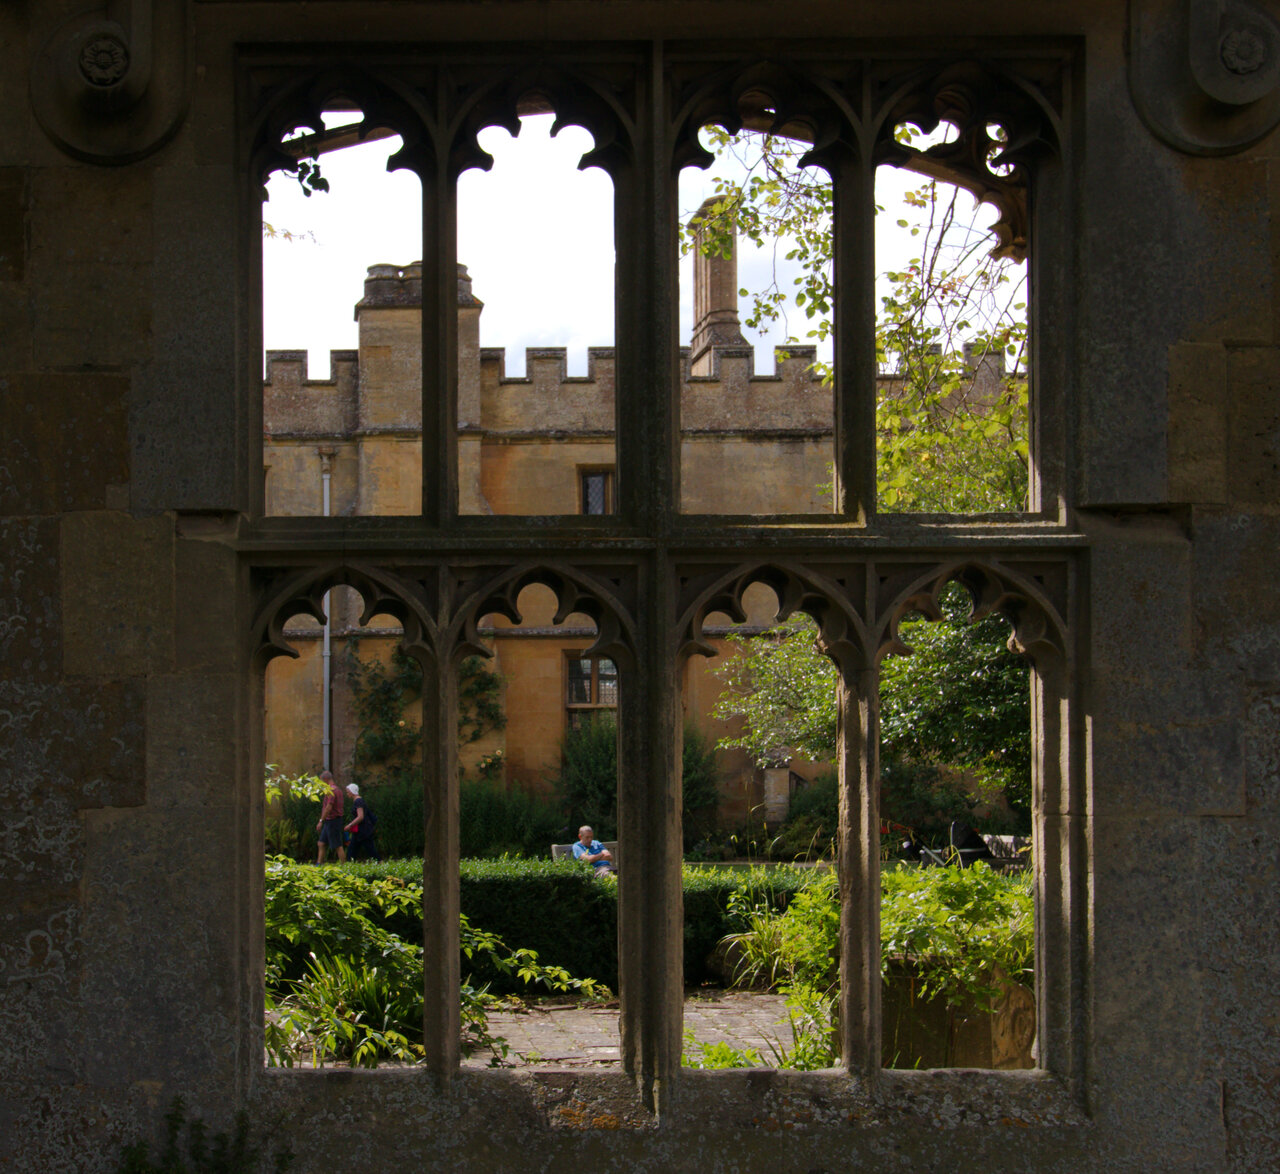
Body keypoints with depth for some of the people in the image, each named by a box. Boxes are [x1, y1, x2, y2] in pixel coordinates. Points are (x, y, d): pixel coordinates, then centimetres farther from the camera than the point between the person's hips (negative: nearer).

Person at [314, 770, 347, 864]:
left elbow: (329, 807, -24)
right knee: (322, 844, 11)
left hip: (332, 821, -10)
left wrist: (321, 821, -22)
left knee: (338, 846, -5)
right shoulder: (338, 789, 14)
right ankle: (319, 864, 13)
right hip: (329, 822, 10)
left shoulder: (331, 790, -17)